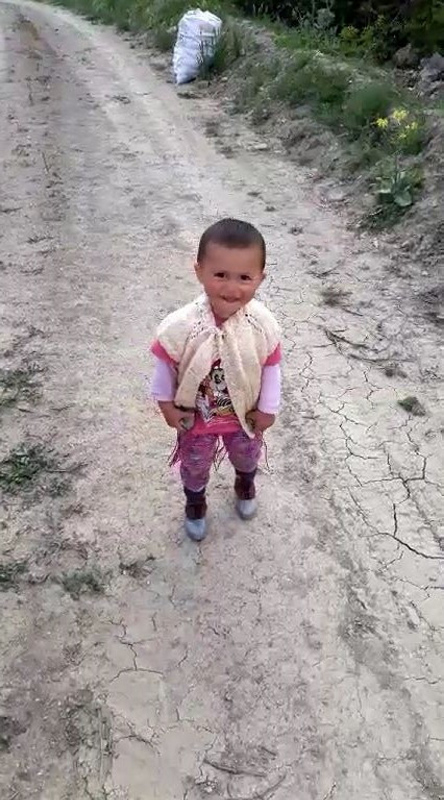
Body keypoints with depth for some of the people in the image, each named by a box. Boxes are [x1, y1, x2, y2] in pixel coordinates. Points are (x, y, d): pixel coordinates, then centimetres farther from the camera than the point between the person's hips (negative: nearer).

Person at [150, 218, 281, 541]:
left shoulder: (263, 325, -28)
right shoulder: (180, 326, -34)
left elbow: (271, 368, -12)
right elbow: (165, 363, -15)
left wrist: (268, 408, -4)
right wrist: (167, 403, -5)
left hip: (245, 415, 2)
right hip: (196, 417, -2)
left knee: (247, 457, 32)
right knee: (195, 466, 26)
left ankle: (245, 486, 68)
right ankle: (195, 505, 59)